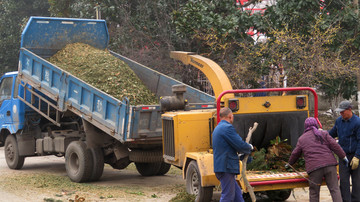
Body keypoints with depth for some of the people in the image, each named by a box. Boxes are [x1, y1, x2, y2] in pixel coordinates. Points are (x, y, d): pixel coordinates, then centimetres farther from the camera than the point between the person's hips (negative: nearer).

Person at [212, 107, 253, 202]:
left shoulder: (217, 129, 19)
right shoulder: (227, 127, -13)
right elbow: (240, 144, -16)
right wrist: (250, 147, 4)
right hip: (226, 167, -10)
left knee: (237, 194, 14)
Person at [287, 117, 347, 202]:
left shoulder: (301, 139, 14)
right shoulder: (323, 134, 11)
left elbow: (295, 154, 21)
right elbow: (335, 146, 2)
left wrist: (290, 163, 37)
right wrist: (343, 156, 8)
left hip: (314, 167, 0)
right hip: (329, 164, 0)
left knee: (314, 193, 8)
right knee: (334, 189, 1)